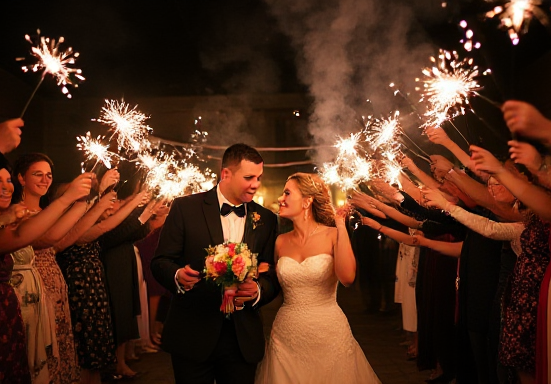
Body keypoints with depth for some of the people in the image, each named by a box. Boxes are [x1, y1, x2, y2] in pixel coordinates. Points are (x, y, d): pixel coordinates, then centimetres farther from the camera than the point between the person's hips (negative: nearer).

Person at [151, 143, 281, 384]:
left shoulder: (266, 219, 4)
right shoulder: (185, 208, -5)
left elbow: (272, 277, 4)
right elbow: (160, 261, -4)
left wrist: (258, 291, -18)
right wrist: (178, 276, -25)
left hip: (243, 340, 3)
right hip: (192, 335, -2)